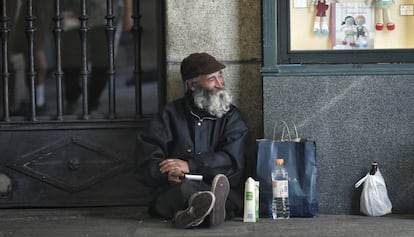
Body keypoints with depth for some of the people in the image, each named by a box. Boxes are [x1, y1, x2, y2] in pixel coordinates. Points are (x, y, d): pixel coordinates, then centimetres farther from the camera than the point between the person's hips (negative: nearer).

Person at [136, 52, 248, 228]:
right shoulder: (171, 114, 14)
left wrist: (190, 166, -13)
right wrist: (167, 173, -18)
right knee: (184, 187, -38)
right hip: (172, 193, 0)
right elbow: (147, 159, 5)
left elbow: (231, 160, -1)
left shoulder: (231, 116, 15)